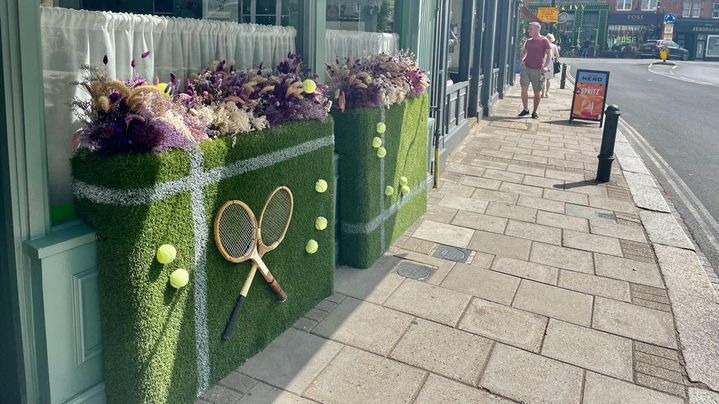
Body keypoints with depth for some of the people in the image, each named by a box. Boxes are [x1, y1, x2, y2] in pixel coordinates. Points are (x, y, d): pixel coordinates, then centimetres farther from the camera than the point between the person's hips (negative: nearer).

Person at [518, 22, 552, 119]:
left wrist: (545, 66, -18)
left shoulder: (544, 41, -3)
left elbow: (548, 54, -6)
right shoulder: (528, 41, 12)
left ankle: (534, 111, 13)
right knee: (524, 88, -3)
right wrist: (522, 60, 2)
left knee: (537, 92, 3)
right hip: (526, 68, 4)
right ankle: (525, 109, 10)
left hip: (537, 70, -4)